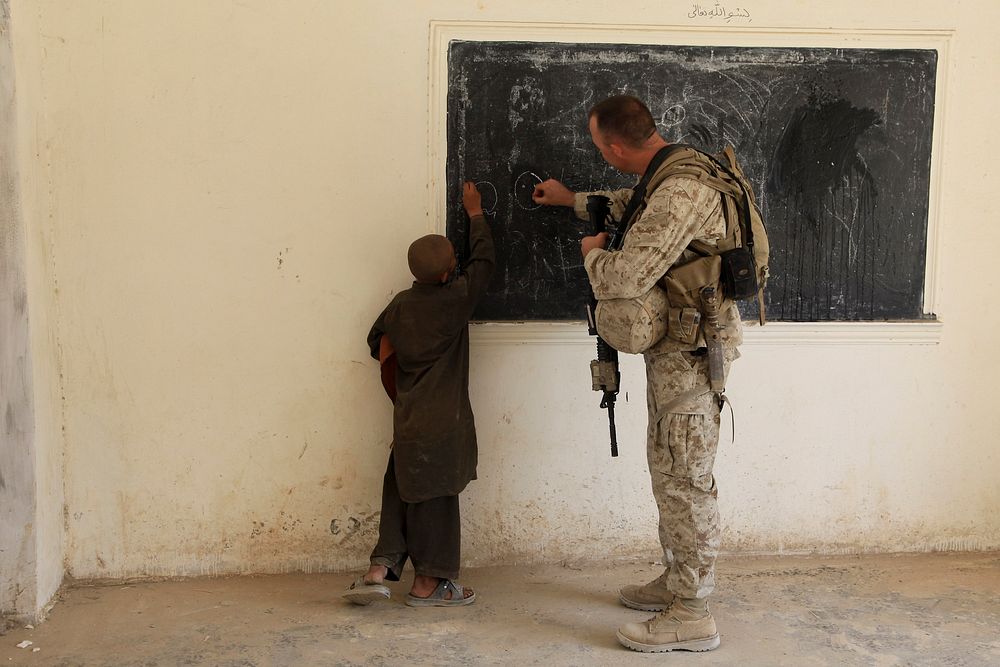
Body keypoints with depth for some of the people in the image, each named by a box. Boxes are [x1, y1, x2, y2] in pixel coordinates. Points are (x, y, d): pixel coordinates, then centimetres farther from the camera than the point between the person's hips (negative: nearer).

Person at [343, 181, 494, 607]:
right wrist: (475, 213, 15)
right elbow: (482, 260, 4)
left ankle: (379, 569, 9)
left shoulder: (400, 304, 5)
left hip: (407, 417, 6)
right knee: (436, 498, 2)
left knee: (401, 491, 13)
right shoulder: (456, 298, -10)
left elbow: (379, 345, 17)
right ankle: (428, 584, 12)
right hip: (443, 420, -6)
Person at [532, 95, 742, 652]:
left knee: (685, 477, -4)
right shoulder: (669, 173, 10)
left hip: (688, 349, -10)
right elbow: (630, 206, 34)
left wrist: (592, 251, -7)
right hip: (674, 348, 10)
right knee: (669, 467, 18)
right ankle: (677, 582, 33)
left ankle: (692, 615, 6)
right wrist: (572, 199, 43)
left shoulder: (680, 191, -24)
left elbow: (624, 281, -29)